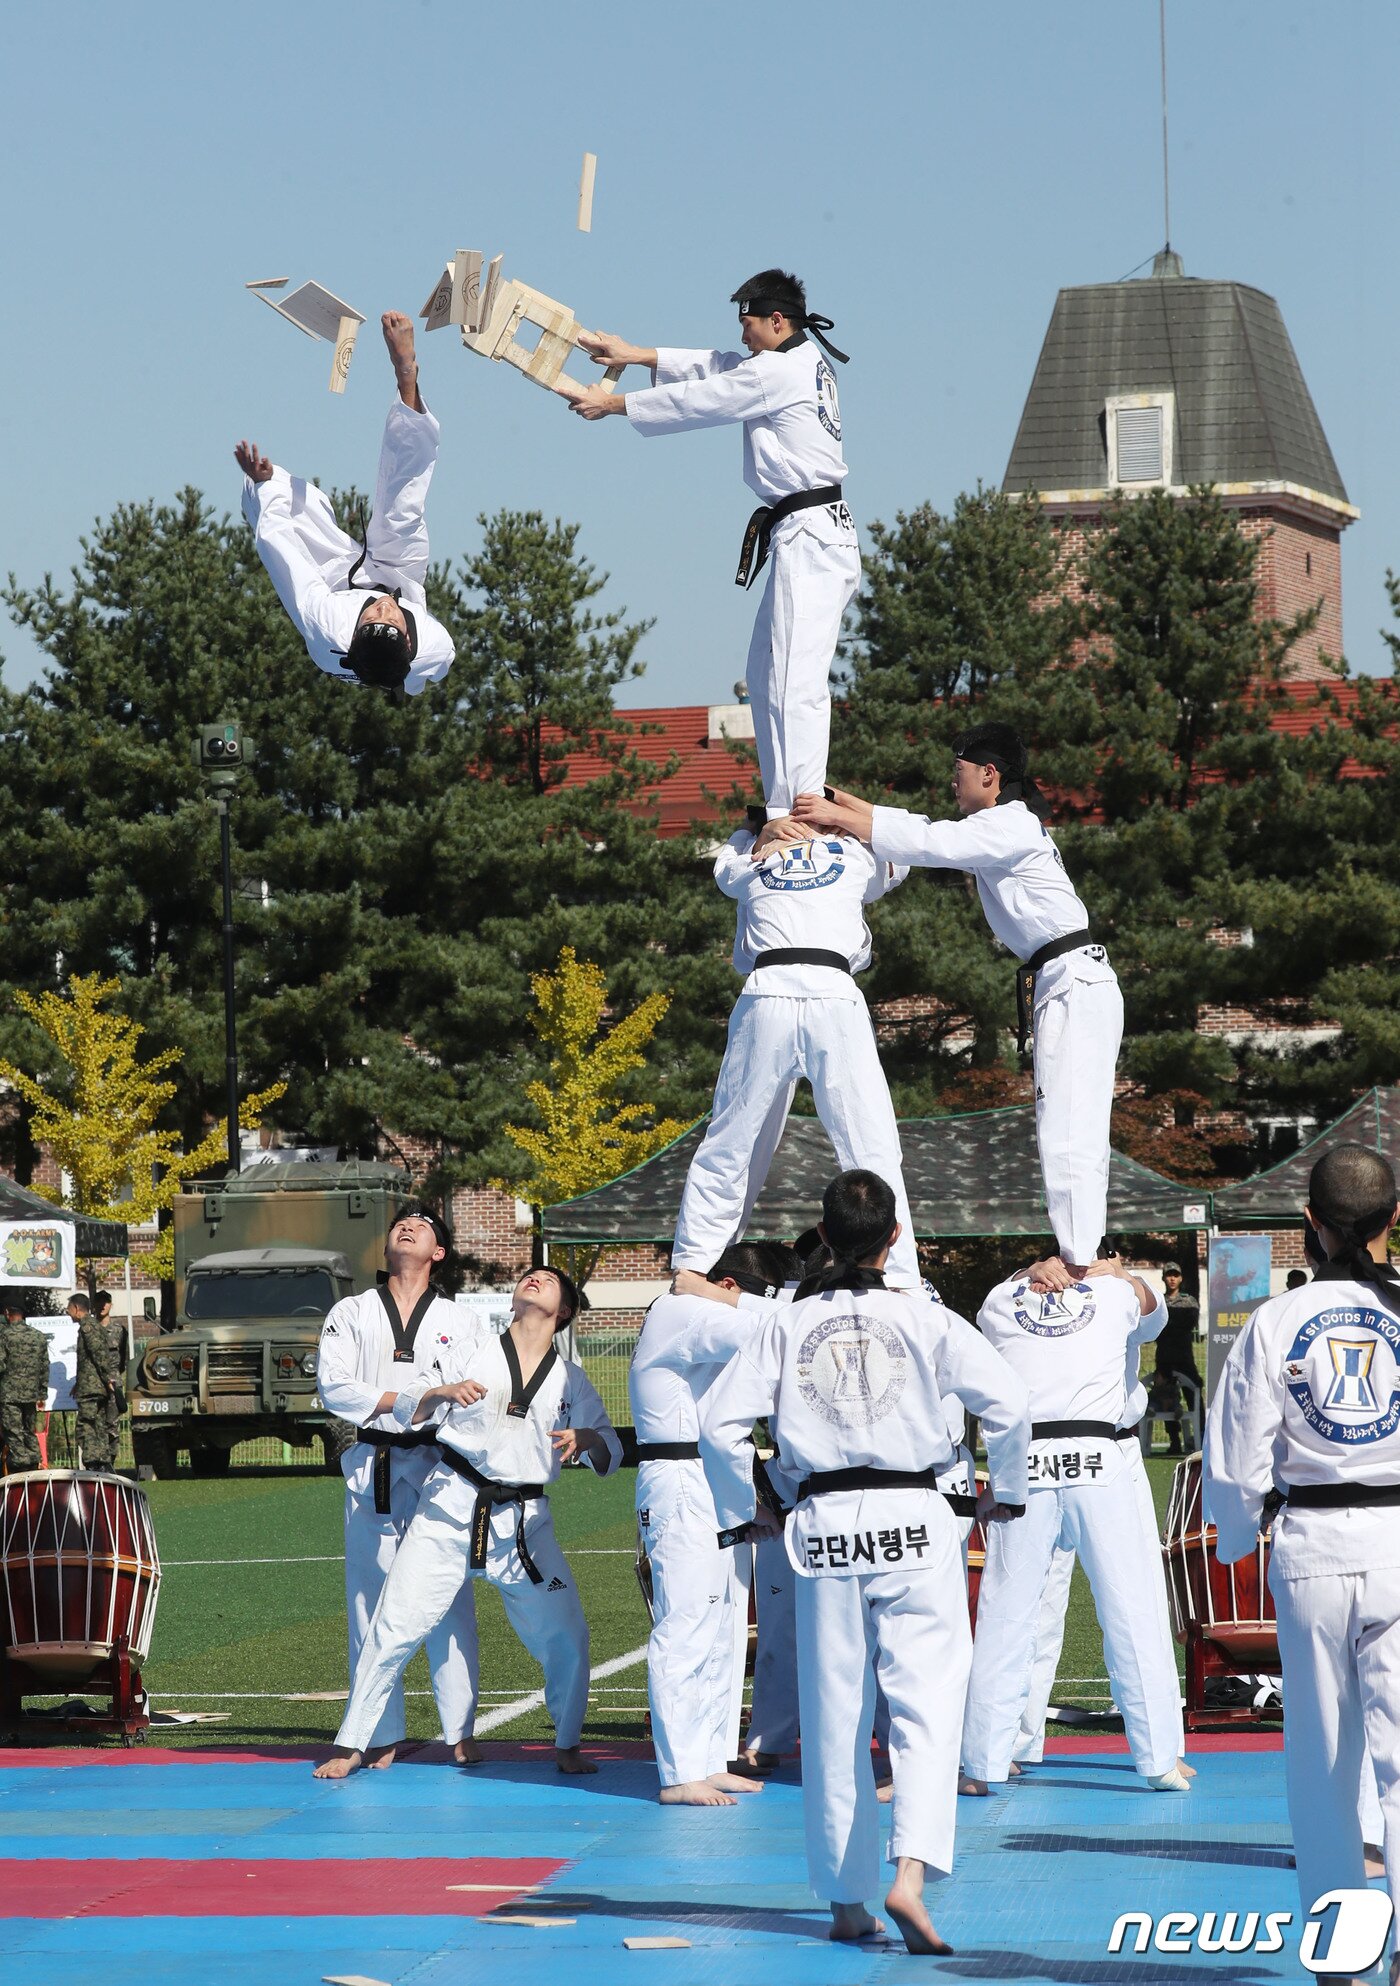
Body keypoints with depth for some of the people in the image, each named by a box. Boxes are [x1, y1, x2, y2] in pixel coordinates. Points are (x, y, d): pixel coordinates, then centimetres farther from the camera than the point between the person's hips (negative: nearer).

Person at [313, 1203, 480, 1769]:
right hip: (373, 1465, 0)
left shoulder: (458, 1321, 13)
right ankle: (381, 1735, 5)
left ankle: (460, 1732, 2)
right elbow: (333, 1385, -2)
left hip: (439, 1466, 0)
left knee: (451, 1599, -3)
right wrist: (400, 1400, -13)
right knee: (372, 1598, -1)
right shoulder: (352, 1314, 11)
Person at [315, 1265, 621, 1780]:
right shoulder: (474, 1343, 3)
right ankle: (350, 1745, 5)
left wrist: (586, 1439, -15)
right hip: (451, 1509, -2)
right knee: (395, 1629, -5)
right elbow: (407, 1411, 2)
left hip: (524, 1522, 2)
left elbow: (610, 1453, 8)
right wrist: (443, 1392, -20)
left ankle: (568, 1745, 19)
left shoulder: (570, 1380, 7)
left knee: (566, 1637, -1)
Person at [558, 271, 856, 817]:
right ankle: (785, 808, 17)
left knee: (795, 684, -17)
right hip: (809, 538, 11)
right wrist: (633, 353, 19)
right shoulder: (805, 360, 17)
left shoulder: (779, 373, -13)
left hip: (809, 538, -11)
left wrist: (610, 403, 4)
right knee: (767, 676, 15)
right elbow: (712, 367, 22)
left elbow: (697, 400, -7)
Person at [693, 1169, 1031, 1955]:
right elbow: (1009, 1400, -9)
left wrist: (745, 1508, 13)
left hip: (825, 1527, 2)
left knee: (835, 1716, 10)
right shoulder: (924, 1321, -3)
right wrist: (1006, 1493, 6)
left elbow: (721, 1421, -2)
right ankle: (910, 1875, -22)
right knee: (927, 1702, -3)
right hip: (913, 1525, -2)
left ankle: (848, 1902, 16)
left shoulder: (788, 1323, 2)